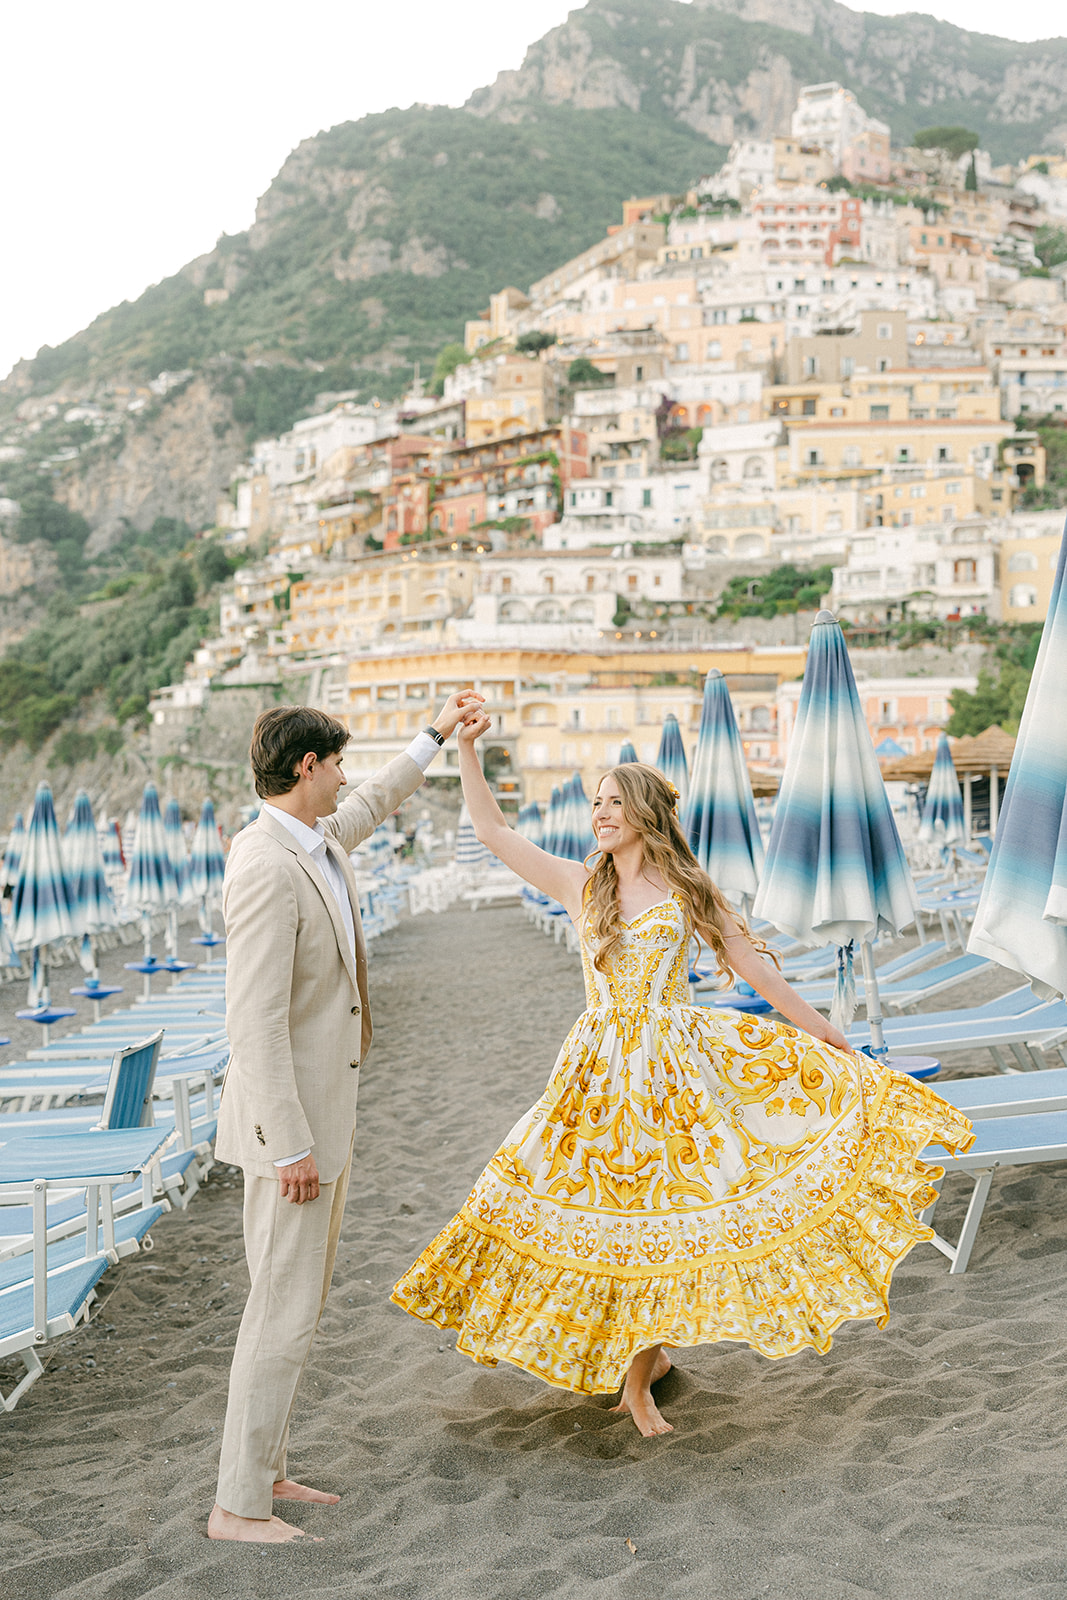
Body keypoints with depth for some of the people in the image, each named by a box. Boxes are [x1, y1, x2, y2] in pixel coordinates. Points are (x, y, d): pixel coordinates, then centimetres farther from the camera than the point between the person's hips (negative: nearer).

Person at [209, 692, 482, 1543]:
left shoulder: (317, 841, 6)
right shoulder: (266, 870, -23)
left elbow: (370, 808, 31)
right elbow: (256, 1019, -25)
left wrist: (436, 735, 36)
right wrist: (289, 1145, -24)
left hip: (326, 1113, 10)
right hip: (290, 1121, -10)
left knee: (299, 1302, 16)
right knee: (284, 1311, -3)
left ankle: (264, 1471, 28)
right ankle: (239, 1506, 9)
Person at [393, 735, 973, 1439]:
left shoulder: (687, 889, -1)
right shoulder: (580, 885, 4)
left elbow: (755, 967, 3)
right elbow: (492, 830, 2)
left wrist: (831, 1039, 5)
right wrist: (467, 749, -6)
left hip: (676, 1068, -2)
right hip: (602, 1074, 2)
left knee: (660, 1209, 1)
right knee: (605, 1204, 4)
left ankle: (635, 1377, 17)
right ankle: (649, 1353, 28)